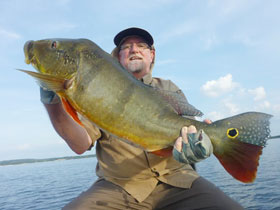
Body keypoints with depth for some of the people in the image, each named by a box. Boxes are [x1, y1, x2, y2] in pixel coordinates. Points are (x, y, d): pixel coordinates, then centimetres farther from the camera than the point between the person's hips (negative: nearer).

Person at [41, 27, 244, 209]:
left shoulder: (170, 89, 15)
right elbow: (81, 144, -3)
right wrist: (53, 103, -20)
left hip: (175, 178, 1)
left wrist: (197, 142, -25)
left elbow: (189, 127, 0)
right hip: (118, 185, 0)